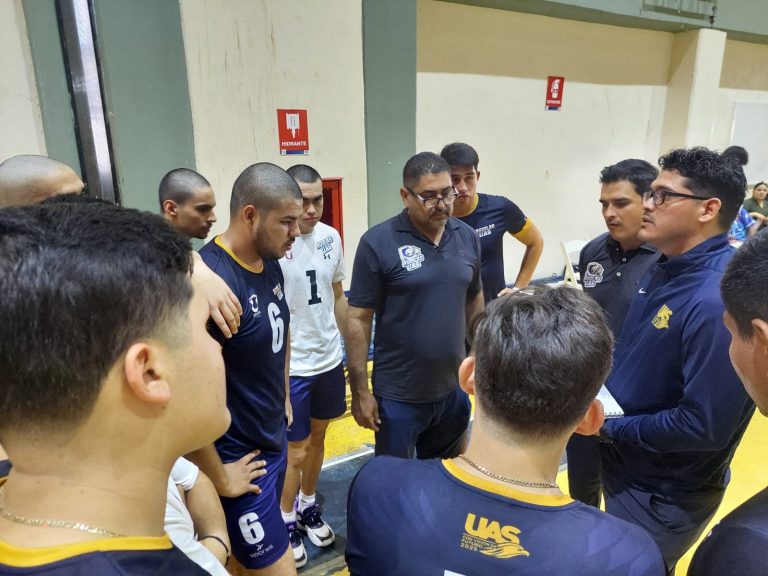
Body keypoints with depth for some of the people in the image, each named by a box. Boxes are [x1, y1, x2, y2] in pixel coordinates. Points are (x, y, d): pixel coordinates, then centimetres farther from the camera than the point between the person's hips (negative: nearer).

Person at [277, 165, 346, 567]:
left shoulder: (331, 237, -1)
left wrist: (346, 345, 12)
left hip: (330, 360, 6)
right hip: (292, 367, -5)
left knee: (318, 437, 21)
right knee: (295, 451, 9)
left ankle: (308, 507, 43)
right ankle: (286, 521, 34)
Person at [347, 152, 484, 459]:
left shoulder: (467, 237, 0)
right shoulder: (378, 242, -15)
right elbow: (358, 319, -12)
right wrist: (360, 391, -11)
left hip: (454, 390, 5)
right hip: (399, 396, -4)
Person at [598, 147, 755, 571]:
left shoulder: (716, 300, -31)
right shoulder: (666, 268, 0)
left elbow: (705, 426, -31)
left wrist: (609, 426, -21)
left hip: (664, 497, -8)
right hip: (626, 469, 8)